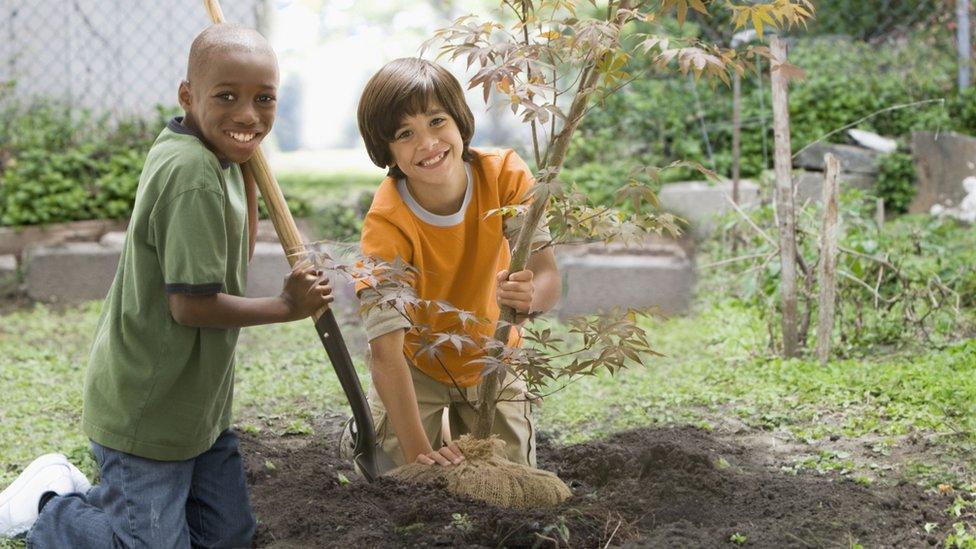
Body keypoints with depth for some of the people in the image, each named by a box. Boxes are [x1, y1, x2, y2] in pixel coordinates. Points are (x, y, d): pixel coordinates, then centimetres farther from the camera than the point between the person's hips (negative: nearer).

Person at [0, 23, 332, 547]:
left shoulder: (204, 155, 3)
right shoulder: (194, 175, -26)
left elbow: (239, 253, 15)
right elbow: (191, 304, -26)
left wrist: (246, 161, 7)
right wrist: (287, 306, -14)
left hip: (198, 402, 10)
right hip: (148, 412, -10)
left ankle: (91, 496, 28)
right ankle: (51, 505, 21)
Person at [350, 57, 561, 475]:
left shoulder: (504, 176, -24)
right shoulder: (386, 224, -32)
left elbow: (548, 275, -30)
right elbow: (385, 353, -36)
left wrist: (531, 296, -56)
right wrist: (417, 450, -45)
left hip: (490, 359, 3)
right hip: (416, 366, -2)